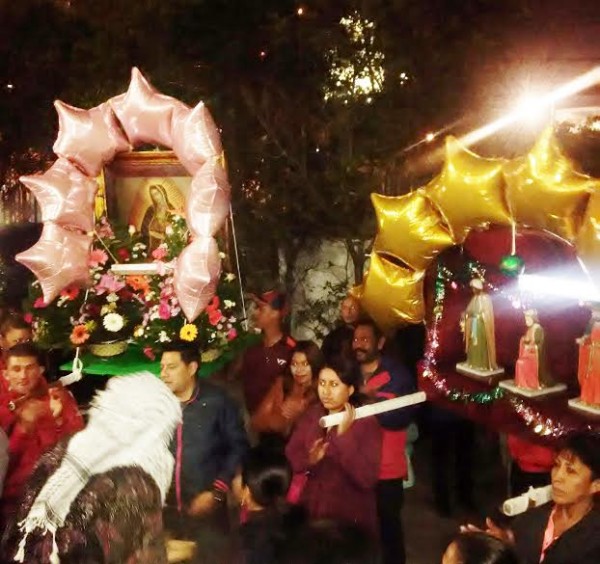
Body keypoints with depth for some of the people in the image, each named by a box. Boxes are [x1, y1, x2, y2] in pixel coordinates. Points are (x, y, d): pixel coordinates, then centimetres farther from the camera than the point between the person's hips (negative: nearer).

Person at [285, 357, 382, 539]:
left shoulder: (366, 422, -15)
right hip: (311, 511, 4)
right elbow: (290, 459, -2)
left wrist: (344, 435, -30)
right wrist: (308, 460, -22)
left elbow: (367, 479, -25)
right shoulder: (312, 414, 1)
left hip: (351, 518, -4)